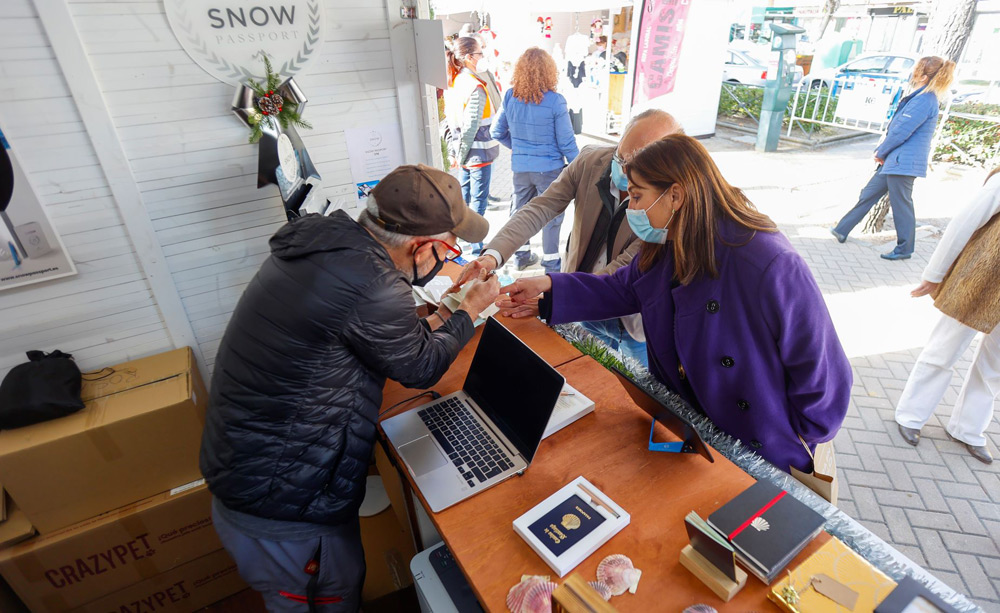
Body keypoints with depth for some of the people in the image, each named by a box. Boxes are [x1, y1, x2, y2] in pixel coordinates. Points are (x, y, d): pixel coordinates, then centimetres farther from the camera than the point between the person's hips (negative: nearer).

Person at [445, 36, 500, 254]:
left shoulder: (453, 82, 8)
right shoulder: (475, 87, -18)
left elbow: (449, 120, 10)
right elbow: (470, 127, -22)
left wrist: (454, 151, 11)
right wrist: (462, 153, -12)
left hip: (466, 153, 9)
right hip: (479, 152, -8)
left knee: (465, 194, 20)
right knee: (479, 199, 1)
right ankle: (476, 247, 10)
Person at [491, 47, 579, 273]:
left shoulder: (509, 97, -5)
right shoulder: (555, 101, -17)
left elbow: (497, 132, 4)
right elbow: (566, 142, -12)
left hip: (520, 166, 4)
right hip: (549, 167, -4)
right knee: (551, 215, 11)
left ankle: (522, 256, 33)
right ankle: (551, 263, 20)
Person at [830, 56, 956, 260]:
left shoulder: (923, 101, -18)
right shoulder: (921, 97, 14)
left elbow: (901, 131, -19)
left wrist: (881, 152, -6)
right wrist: (883, 152, 12)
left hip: (903, 162, -10)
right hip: (895, 160, 10)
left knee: (901, 205, 0)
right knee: (868, 194, 15)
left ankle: (904, 249, 12)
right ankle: (842, 230, 24)